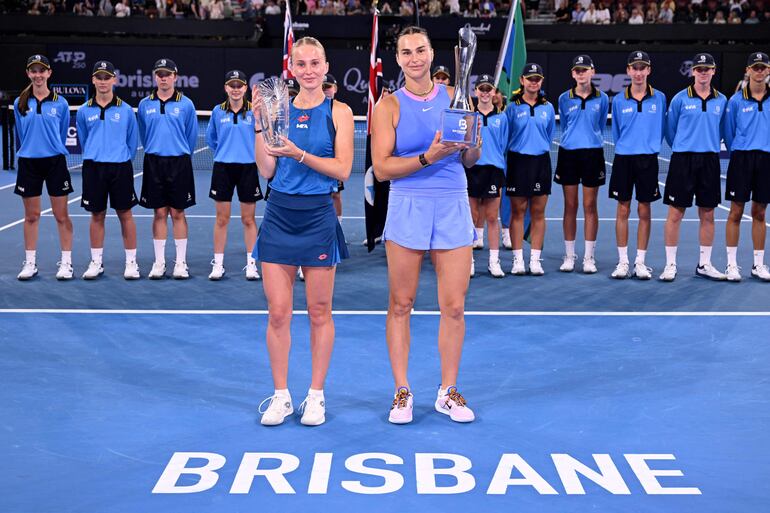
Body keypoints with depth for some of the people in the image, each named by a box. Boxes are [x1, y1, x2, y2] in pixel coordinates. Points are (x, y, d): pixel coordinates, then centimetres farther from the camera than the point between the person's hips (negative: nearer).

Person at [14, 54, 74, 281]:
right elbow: (20, 135, 15)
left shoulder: (60, 103, 0)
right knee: (31, 216, 7)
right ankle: (30, 263, 15)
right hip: (28, 163, 2)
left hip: (55, 162, -1)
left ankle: (66, 262, 8)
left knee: (61, 215, 1)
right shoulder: (20, 104, 4)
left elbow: (63, 135, 9)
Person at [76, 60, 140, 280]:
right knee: (97, 215, 7)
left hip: (120, 167, -1)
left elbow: (132, 140, 8)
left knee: (125, 214, 2)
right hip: (93, 168, 1)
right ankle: (96, 262, 16)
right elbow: (83, 140, 17)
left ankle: (131, 262, 10)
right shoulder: (84, 111, 4)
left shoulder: (126, 110, 0)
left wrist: (123, 160, 10)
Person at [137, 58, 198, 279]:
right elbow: (143, 135, 16)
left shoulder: (186, 104, 0)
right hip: (153, 163, 1)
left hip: (179, 163, -1)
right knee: (159, 213, 4)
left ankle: (181, 262, 8)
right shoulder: (145, 105, 6)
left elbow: (191, 136, 8)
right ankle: (159, 262, 10)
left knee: (178, 213, 2)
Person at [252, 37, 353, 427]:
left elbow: (342, 169, -8)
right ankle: (281, 395, 16)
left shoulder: (339, 112, 0)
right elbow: (267, 171, 3)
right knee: (278, 313, 3)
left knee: (319, 312, 6)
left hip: (318, 216, -2)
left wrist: (300, 154, -18)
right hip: (279, 216, 2)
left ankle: (316, 395, 19)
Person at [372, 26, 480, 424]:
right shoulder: (388, 106, 0)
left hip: (453, 207, 2)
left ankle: (447, 392, 15)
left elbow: (470, 162, 11)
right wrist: (427, 158, -20)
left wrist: (471, 145, -11)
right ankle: (402, 392, 15)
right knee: (401, 304, 3)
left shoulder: (454, 97, 8)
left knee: (454, 306, 3)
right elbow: (381, 168, -8)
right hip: (407, 207, -2)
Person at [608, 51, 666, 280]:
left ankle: (640, 262, 11)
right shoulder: (618, 100, 2)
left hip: (648, 160, 0)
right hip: (623, 159, 0)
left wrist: (650, 146, 11)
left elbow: (661, 129, 10)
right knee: (623, 211, 3)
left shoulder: (659, 98, 1)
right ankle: (623, 261, 9)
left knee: (644, 211, 4)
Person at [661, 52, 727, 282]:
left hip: (710, 161, 3)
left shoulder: (722, 100, 6)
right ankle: (670, 264, 5)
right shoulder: (680, 98, -2)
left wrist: (711, 146, 14)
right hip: (683, 160, -3)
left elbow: (721, 130, 17)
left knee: (707, 215, 6)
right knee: (675, 213, -2)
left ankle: (704, 264, 16)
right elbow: (670, 129, 6)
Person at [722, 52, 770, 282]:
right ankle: (732, 264, 7)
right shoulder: (736, 100, 0)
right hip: (741, 159, -2)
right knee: (736, 213, 0)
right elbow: (728, 133, 7)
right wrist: (737, 154, 9)